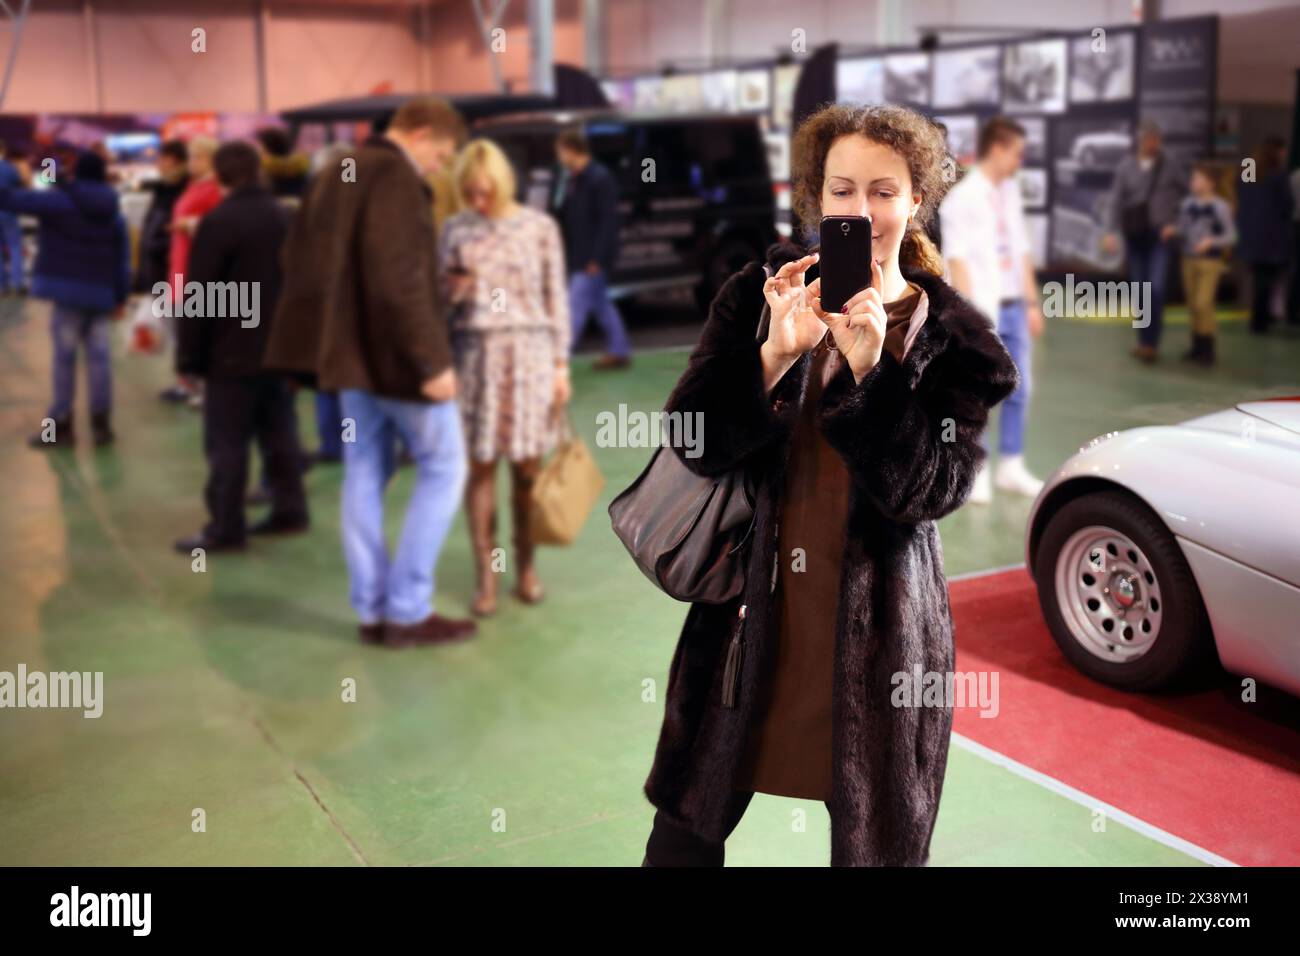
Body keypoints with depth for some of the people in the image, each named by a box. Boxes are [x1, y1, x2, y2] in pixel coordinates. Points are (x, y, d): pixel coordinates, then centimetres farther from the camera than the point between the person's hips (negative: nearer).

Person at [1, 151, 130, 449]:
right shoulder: (114, 212, 11)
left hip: (69, 290, -5)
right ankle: (101, 423, 10)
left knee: (65, 356, 1)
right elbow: (123, 258, 10)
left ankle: (61, 425, 6)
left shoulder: (60, 201, -6)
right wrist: (121, 296, 15)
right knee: (99, 355, 7)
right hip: (101, 292, 5)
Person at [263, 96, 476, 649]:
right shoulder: (396, 177, -15)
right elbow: (399, 279, -24)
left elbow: (300, 255, 18)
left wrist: (332, 327, 20)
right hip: (393, 352, -9)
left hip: (352, 349, 9)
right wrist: (431, 360, -22)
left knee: (364, 475, 10)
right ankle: (407, 609, 1)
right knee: (443, 468, 1)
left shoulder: (337, 176, 14)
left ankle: (372, 610, 15)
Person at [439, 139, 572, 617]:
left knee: (527, 465, 2)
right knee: (481, 465, 0)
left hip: (529, 351, -1)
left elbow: (555, 299, 3)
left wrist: (561, 364, 0)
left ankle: (525, 566, 17)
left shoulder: (539, 227, 0)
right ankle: (484, 576, 7)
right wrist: (451, 290, -12)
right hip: (475, 352, 1)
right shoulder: (455, 229, 5)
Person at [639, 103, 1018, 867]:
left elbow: (933, 490, -13)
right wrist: (777, 353, -24)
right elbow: (693, 444, -9)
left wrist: (871, 369, -24)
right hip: (752, 609, 2)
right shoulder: (762, 296, 0)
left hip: (877, 630, -1)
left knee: (875, 842, 10)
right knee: (687, 829, 13)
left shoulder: (952, 338, -3)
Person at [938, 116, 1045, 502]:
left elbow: (1022, 249, 16)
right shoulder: (962, 197, -8)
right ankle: (976, 473, 8)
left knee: (1019, 388, 10)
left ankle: (1011, 467, 21)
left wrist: (1032, 302, 14)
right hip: (982, 309, -7)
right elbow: (957, 258, -12)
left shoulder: (1010, 192, 13)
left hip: (1013, 306, 7)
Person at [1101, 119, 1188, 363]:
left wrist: (1176, 222, -3)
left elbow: (1188, 194, 5)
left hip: (1159, 235, -2)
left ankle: (1151, 343, -10)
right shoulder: (1126, 166, 2)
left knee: (1156, 289, -13)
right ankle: (1144, 340, 18)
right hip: (1134, 235, 2)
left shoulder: (1171, 165, -1)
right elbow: (1114, 200, -1)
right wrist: (1109, 231, -12)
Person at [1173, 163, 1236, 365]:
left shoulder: (1220, 206, -10)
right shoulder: (1187, 204, 5)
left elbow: (1231, 235, -7)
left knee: (1203, 303, -12)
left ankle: (1208, 348, -3)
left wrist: (1211, 241, -22)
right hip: (1189, 259, 5)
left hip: (1210, 260, -5)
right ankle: (1197, 346, 18)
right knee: (1192, 304, 8)